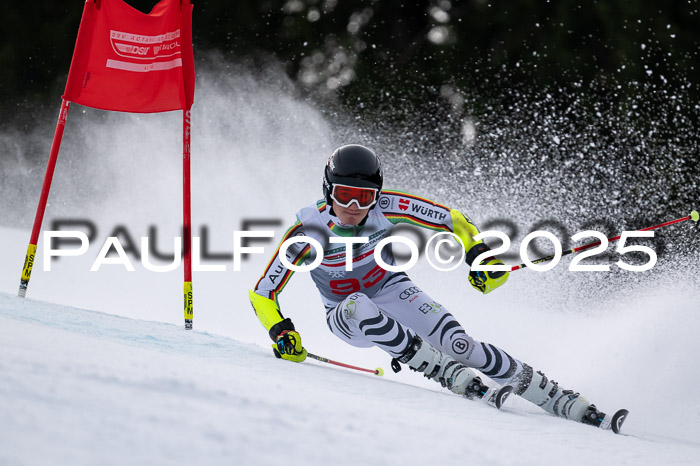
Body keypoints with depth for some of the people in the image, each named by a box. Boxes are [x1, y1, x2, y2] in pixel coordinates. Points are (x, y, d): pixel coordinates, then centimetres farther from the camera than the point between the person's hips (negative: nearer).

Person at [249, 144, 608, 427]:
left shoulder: (387, 207, -21)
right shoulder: (308, 230, -25)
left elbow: (453, 220, -11)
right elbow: (262, 294, -18)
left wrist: (478, 254, -27)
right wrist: (280, 332, -33)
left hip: (393, 292, 1)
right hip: (347, 316, -1)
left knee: (460, 345, -22)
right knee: (359, 306, -39)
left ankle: (560, 401, -15)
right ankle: (450, 374, -31)